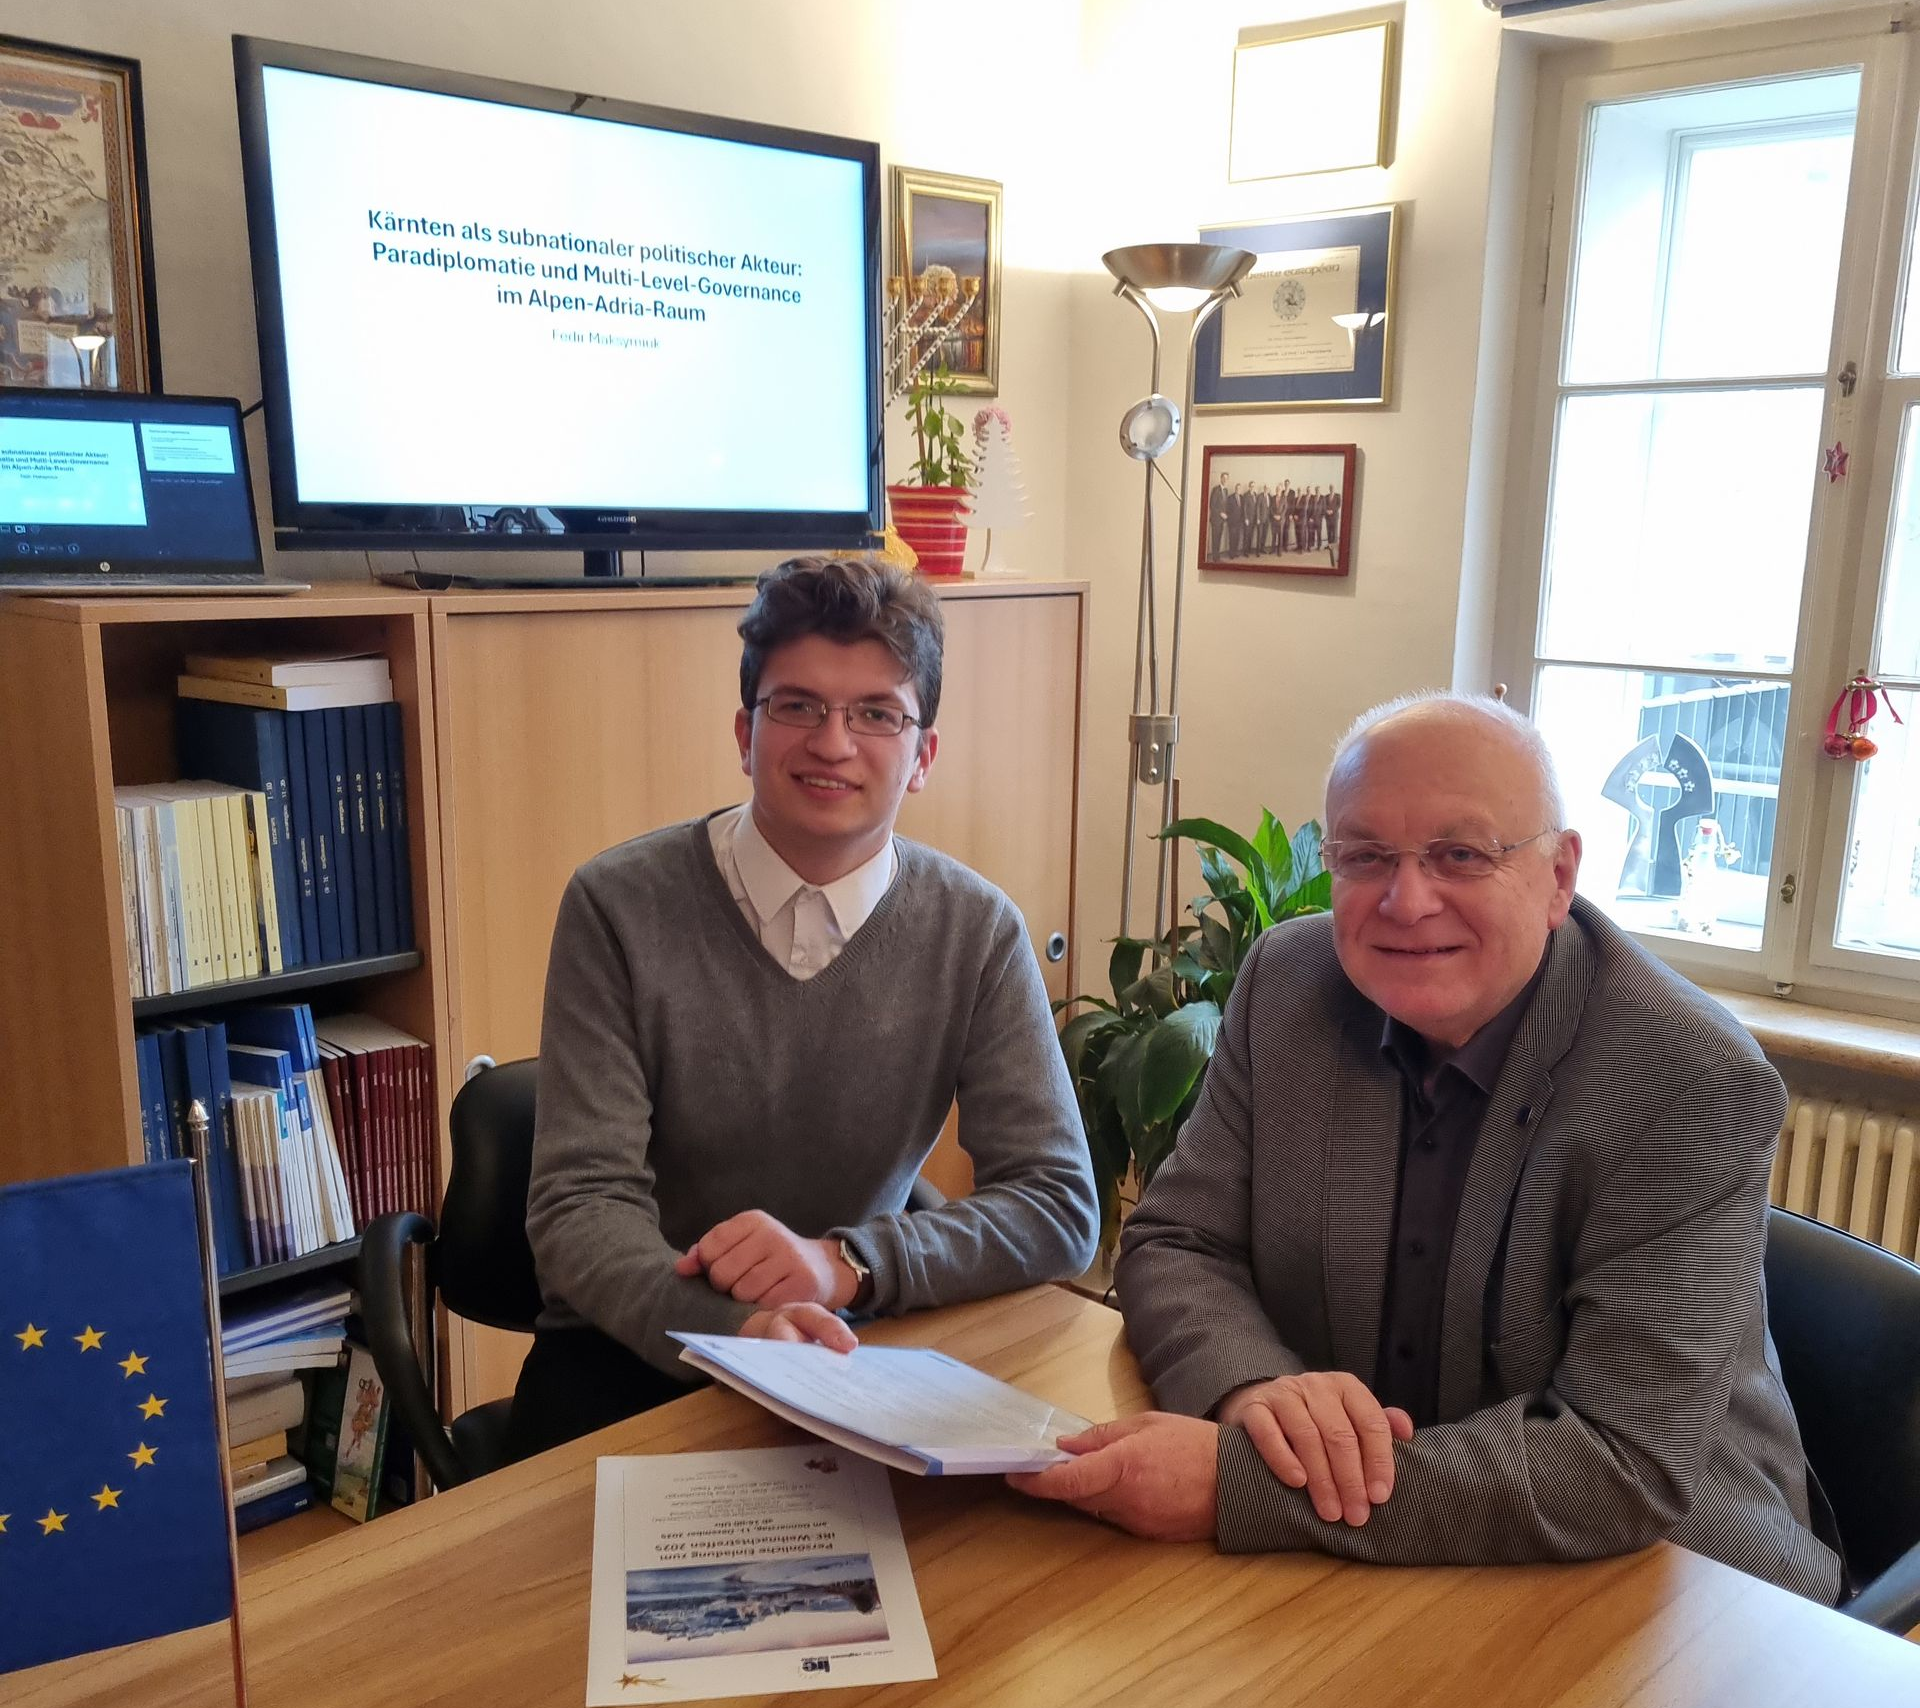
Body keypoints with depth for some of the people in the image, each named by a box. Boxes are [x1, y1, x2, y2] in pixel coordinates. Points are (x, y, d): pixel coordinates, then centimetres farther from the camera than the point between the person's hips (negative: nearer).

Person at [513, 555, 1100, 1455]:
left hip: (843, 1348, 3)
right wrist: (736, 1327, -35)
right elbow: (581, 1204, -14)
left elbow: (1060, 1205, -7)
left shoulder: (977, 933, -6)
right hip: (633, 1353, -3)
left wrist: (845, 1262, -25)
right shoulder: (617, 906, -11)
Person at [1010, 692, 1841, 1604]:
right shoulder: (1288, 981, -7)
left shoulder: (1696, 1087, -20)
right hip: (1345, 1557, 4)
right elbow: (1173, 1246, -2)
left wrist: (1233, 1485, -34)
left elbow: (1630, 1464, -26)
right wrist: (1253, 1387, -26)